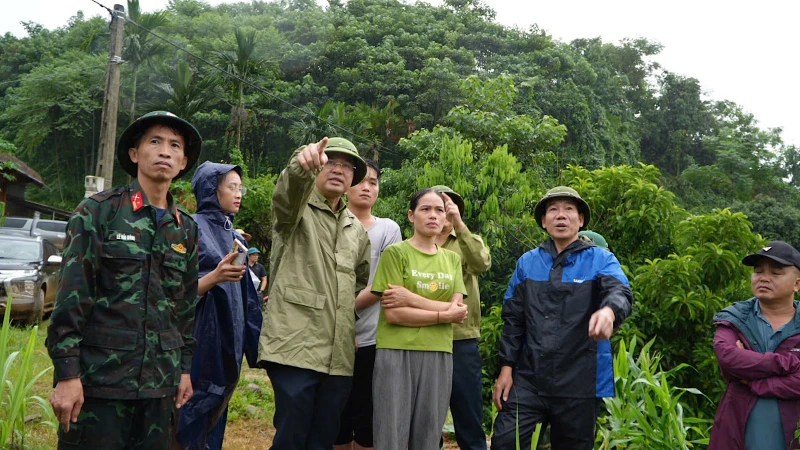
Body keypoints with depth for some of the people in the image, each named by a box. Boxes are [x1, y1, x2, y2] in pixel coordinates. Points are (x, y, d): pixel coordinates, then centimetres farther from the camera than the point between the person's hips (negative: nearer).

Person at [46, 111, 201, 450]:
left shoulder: (186, 229, 11)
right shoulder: (99, 211, -4)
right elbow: (71, 295, -8)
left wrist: (185, 368, 14)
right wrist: (66, 374, -13)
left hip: (159, 383, 5)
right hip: (100, 378, -4)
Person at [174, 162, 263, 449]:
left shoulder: (233, 236, 14)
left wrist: (251, 336, 15)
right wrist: (214, 277, -30)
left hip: (228, 339, 7)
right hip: (201, 337, -7)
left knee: (216, 407, 12)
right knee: (193, 413, -4)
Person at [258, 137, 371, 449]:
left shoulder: (356, 229, 19)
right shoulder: (295, 209, 1)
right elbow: (286, 190, -24)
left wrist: (352, 308, 12)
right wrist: (302, 165, -45)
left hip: (340, 355, 6)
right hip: (296, 348, -5)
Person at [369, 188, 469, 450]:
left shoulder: (452, 259, 13)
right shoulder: (395, 253, -2)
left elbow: (457, 310, 0)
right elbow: (393, 314, -12)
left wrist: (411, 298, -11)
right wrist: (443, 315, -9)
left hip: (439, 355, 4)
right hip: (397, 353, -4)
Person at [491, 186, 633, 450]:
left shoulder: (601, 260, 0)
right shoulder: (527, 263, 8)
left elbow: (620, 292, -20)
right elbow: (513, 319, 9)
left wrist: (609, 311, -44)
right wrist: (506, 367, 3)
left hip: (580, 382, -2)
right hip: (529, 378, 2)